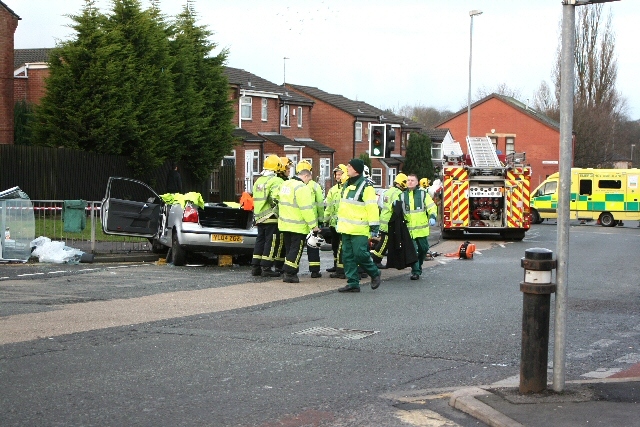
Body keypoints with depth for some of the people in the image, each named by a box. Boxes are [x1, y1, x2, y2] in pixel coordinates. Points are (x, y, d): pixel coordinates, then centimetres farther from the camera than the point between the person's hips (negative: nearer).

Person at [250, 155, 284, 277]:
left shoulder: (258, 181, 15)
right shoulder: (276, 181, -13)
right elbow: (276, 199, -25)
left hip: (259, 217, 8)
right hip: (271, 217, -8)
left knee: (260, 241, 14)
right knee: (271, 242, -3)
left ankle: (255, 267, 14)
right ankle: (266, 268, -5)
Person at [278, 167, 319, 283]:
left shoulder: (285, 184, 12)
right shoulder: (302, 188, -17)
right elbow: (306, 209, -22)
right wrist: (313, 225, -19)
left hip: (285, 224, 8)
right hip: (298, 226, -8)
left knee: (289, 249, 15)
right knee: (296, 250, -3)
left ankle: (289, 273, 15)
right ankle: (290, 273, -6)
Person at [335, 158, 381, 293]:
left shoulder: (366, 186, -11)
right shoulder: (346, 185, 16)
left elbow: (372, 208, -14)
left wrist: (374, 227, -16)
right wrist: (340, 223, 26)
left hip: (359, 230, -8)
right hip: (346, 228, 9)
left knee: (360, 254, -12)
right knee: (348, 256, 6)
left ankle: (374, 274, 11)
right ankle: (352, 283, 10)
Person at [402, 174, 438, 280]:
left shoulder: (423, 194, 3)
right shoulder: (402, 195, 8)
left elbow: (431, 206, 0)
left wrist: (432, 217, -14)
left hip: (421, 228, 0)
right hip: (408, 229, 0)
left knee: (423, 248, 11)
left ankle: (419, 265, 34)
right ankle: (415, 271, -2)